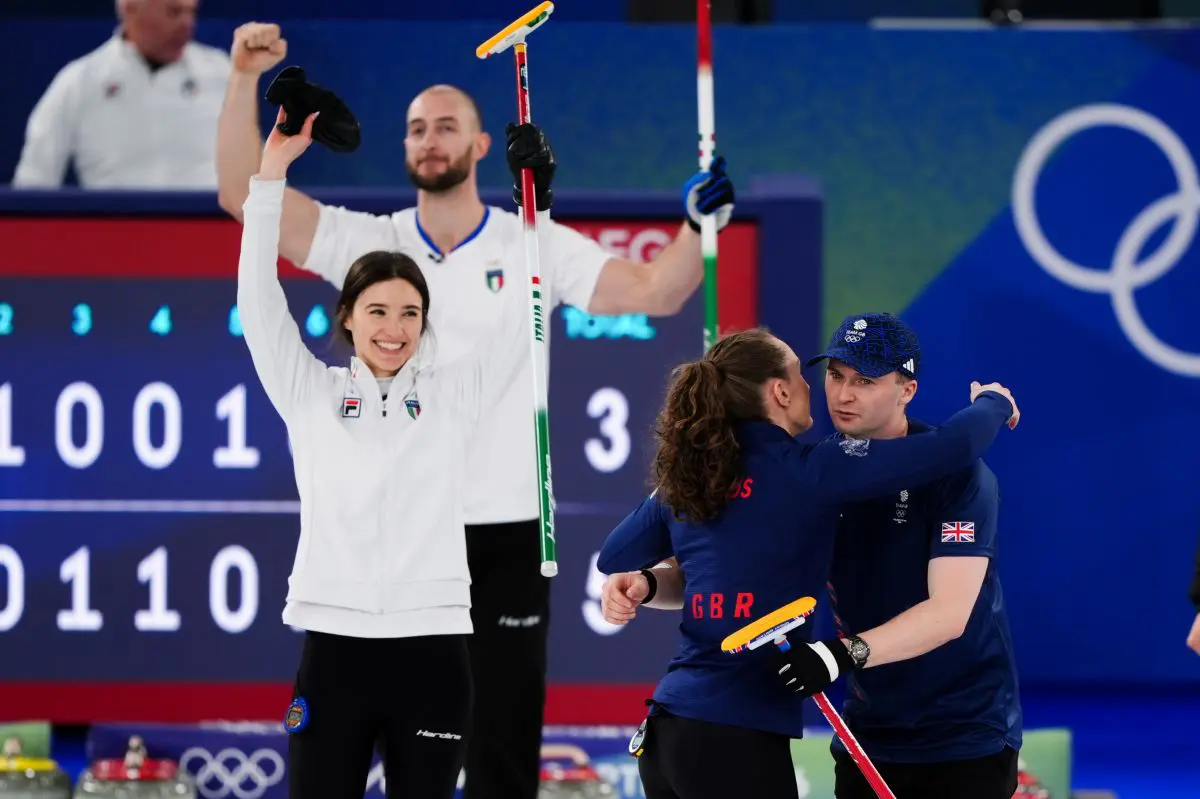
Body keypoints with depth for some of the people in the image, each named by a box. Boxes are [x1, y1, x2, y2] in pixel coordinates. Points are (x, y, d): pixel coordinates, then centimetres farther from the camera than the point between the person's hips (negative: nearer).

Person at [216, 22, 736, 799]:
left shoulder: (537, 245, 1)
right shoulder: (370, 244, 3)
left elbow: (654, 291, -4)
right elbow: (245, 193, -3)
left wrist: (698, 226, -22)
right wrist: (246, 80, -13)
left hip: (508, 532, -1)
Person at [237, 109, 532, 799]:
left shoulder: (455, 395, 9)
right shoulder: (312, 396, 8)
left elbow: (525, 314, 6)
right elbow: (259, 300, 1)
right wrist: (270, 174, -6)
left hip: (433, 651, 0)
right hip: (334, 647, 0)